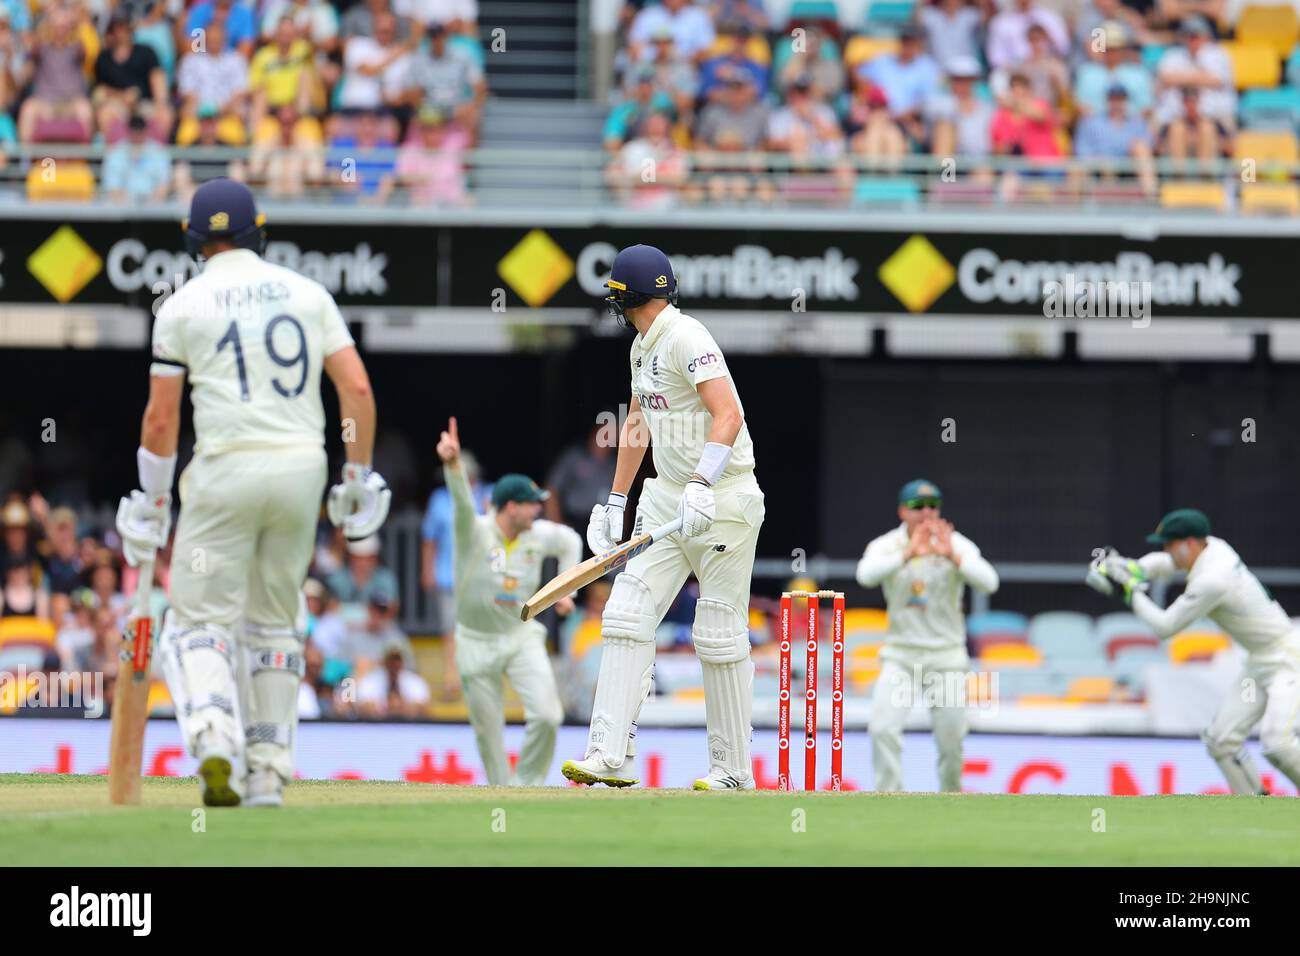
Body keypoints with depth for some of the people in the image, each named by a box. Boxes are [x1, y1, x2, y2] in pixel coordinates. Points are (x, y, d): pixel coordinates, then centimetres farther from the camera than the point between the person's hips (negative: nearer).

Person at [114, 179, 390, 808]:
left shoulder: (184, 305, 2)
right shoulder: (307, 292, 10)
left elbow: (161, 417, 0)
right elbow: (357, 388, 2)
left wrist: (151, 502, 10)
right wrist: (359, 478, 8)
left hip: (226, 470, -3)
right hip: (302, 467, 3)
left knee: (201, 620, 1)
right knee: (274, 621, 16)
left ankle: (215, 742, -25)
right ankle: (269, 774, 13)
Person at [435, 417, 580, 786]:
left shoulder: (539, 534, -5)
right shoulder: (475, 532, -19)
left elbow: (571, 542, 17)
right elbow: (463, 503, -40)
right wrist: (453, 465, -60)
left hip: (522, 637, 3)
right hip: (477, 642, -3)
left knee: (546, 714, -15)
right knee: (488, 731, 4)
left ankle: (528, 783, 5)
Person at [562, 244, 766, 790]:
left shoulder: (686, 339, -16)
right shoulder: (643, 346, 14)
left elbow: (728, 416, -26)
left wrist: (702, 485, -38)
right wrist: (616, 500, 23)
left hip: (722, 499, -9)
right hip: (667, 499, 9)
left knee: (719, 635, -4)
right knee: (627, 615, -3)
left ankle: (733, 768, 6)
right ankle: (612, 757, -8)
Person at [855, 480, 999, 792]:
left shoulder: (956, 545, -5)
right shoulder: (887, 546, -3)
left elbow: (988, 582, -21)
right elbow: (865, 575, -25)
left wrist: (952, 556, -37)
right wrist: (908, 554, -38)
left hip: (946, 655, 0)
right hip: (900, 656, 0)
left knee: (951, 741, 2)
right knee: (883, 728, -17)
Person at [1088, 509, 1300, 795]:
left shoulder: (1211, 581, -26)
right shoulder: (1212, 547, 0)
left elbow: (1164, 626, -19)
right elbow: (1162, 563, 18)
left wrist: (1130, 591, -9)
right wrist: (1130, 570, -3)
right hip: (1259, 664, 10)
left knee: (1276, 740, -26)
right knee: (1221, 738, 6)